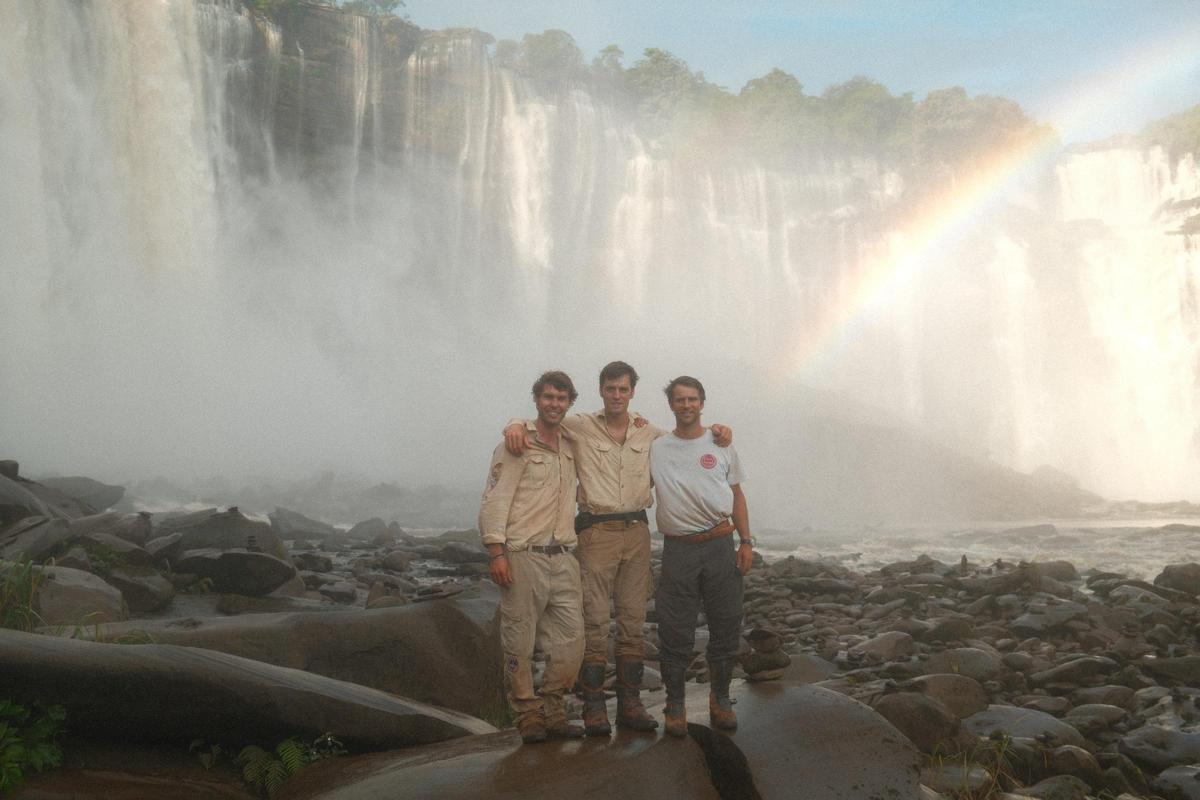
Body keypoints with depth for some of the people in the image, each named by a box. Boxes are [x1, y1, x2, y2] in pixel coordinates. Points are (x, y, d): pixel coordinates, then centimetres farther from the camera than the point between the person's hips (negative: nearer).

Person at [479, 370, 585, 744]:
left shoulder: (572, 445, 15)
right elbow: (494, 500, -8)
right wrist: (496, 551, -16)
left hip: (562, 558, 6)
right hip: (523, 558, -6)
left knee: (571, 639, 4)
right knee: (520, 644, 0)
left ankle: (552, 713, 18)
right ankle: (529, 718, 13)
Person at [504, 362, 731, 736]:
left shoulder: (649, 433, 13)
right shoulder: (581, 427, 2)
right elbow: (541, 421, 5)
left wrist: (715, 431, 7)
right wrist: (517, 425, -19)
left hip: (636, 530, 4)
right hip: (596, 532, -4)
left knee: (634, 620, 6)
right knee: (594, 620, -5)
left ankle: (630, 704, 14)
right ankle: (594, 707, 2)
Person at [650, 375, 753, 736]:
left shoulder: (721, 444, 9)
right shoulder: (655, 448, 6)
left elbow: (737, 496, 12)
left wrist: (746, 542, 4)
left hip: (720, 545, 1)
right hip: (678, 548, -1)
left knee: (726, 627, 7)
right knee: (676, 632, 3)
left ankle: (720, 700, 24)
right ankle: (675, 706, 16)